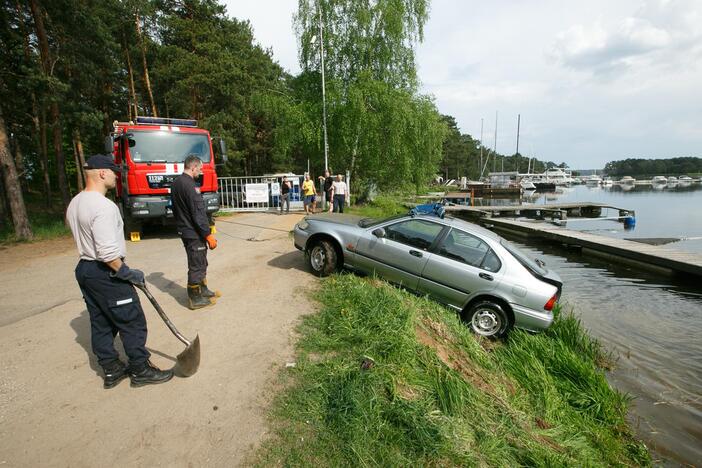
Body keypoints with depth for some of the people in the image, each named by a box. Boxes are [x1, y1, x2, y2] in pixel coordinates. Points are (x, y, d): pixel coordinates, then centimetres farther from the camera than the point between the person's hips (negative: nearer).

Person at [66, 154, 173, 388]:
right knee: (133, 322, 2)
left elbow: (84, 238, 15)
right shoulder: (103, 206, -22)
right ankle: (140, 370, 13)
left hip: (84, 269, 10)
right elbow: (107, 252, -27)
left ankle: (111, 370, 29)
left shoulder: (74, 204, 10)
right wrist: (127, 272, -16)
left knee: (100, 323, 16)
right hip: (106, 273, -10)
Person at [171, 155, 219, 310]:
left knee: (201, 263, 20)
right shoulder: (190, 185, -20)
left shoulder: (176, 183, 11)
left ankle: (202, 290, 33)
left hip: (184, 230, 10)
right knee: (196, 265, 2)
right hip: (194, 233, -9)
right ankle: (195, 299, 12)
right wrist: (208, 234, -18)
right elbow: (198, 213, -22)